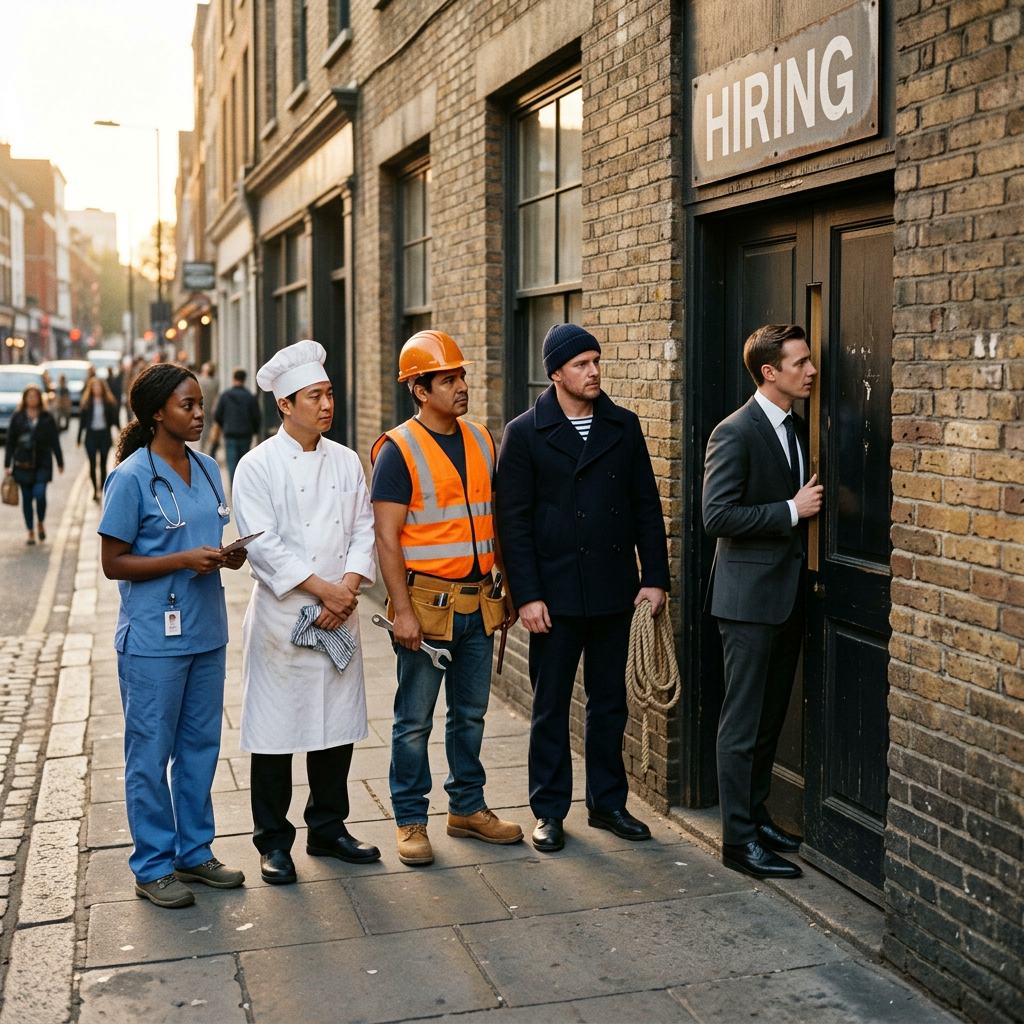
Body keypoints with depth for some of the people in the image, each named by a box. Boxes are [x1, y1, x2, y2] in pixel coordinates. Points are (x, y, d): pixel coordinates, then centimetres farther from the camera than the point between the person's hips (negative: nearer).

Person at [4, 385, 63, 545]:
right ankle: (31, 532, 14)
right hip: (23, 464, 2)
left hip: (42, 464, -1)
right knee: (27, 498, 4)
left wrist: (60, 463, 5)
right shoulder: (17, 417, 4)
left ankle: (41, 524, 10)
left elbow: (55, 442, 6)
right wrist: (7, 464, 2)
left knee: (39, 493, -16)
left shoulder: (47, 418, 3)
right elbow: (10, 442, 5)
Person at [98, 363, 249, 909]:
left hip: (206, 633, 7)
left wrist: (228, 556, -4)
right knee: (151, 754, 4)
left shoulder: (207, 469, 8)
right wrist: (183, 560, -21)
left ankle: (195, 852, 29)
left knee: (200, 746, 15)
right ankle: (153, 867, 17)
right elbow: (114, 563, -11)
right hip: (153, 640, -7)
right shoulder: (132, 478, -12)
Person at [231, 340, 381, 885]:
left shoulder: (347, 461, 9)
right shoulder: (258, 466, -6)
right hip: (281, 614, -5)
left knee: (338, 725, 11)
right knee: (275, 730, 2)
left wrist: (348, 589, -8)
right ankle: (274, 841, 16)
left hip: (339, 614, 5)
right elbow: (263, 544, -13)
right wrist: (323, 589, -15)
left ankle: (328, 829, 27)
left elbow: (364, 529, 7)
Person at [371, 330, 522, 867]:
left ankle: (467, 807, 28)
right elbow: (387, 537, -12)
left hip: (478, 601, 6)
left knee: (470, 713, 15)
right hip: (426, 603, -6)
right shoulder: (399, 450, -10)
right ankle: (411, 821, 16)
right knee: (414, 719, 4)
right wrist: (403, 610, -16)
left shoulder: (480, 440, 9)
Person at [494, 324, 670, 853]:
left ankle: (608, 801, 26)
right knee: (550, 705, 7)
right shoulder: (525, 433, -3)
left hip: (614, 590, 3)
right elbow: (514, 521, -5)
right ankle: (549, 810, 19)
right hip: (555, 593, -3)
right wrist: (527, 595, -10)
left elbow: (647, 506, 8)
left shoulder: (624, 426, 6)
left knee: (610, 701, 13)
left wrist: (654, 577, 2)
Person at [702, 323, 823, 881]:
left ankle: (756, 816, 30)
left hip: (787, 595, 8)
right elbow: (718, 516, -21)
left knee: (770, 718, 17)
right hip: (750, 595, -8)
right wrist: (791, 510, -19)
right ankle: (738, 839, 8)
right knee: (743, 724, 0)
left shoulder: (797, 428, 12)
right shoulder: (735, 433, -14)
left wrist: (810, 504, 4)